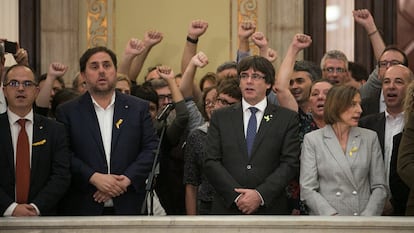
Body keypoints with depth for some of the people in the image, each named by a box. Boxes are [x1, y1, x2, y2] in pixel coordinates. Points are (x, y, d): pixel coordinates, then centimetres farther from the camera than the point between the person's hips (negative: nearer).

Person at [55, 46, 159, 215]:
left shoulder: (139, 108, 9)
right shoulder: (68, 112, 5)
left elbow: (152, 148, 2)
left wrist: (126, 179, -11)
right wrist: (94, 177, -16)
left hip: (128, 207, 1)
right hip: (82, 210, -1)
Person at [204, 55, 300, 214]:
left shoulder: (287, 118, 7)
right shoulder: (220, 117, 11)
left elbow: (290, 163, -1)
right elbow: (211, 162, 3)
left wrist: (260, 195, -12)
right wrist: (236, 195, -10)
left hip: (270, 209, -1)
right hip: (228, 209, 1)